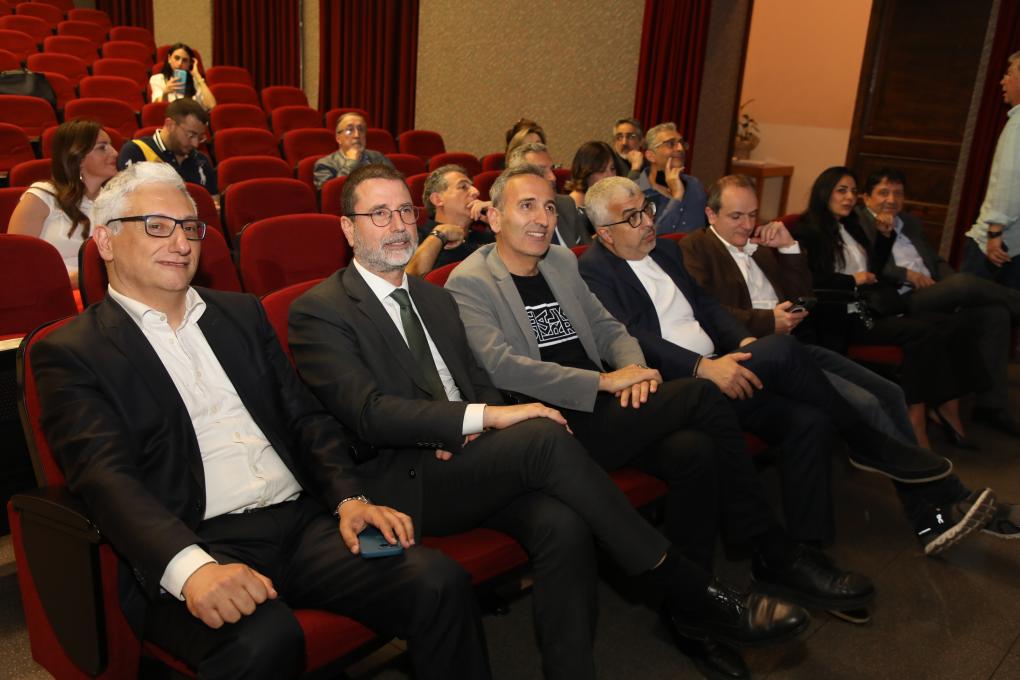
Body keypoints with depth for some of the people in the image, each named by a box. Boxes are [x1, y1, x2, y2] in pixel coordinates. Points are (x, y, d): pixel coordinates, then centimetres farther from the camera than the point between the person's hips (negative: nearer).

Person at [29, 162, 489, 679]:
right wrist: (192, 568, -29)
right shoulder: (71, 353, 3)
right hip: (192, 544, -4)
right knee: (262, 637, -35)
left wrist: (350, 498, -3)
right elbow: (106, 476, -11)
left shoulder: (242, 313, 19)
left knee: (441, 583, -17)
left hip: (300, 521, 5)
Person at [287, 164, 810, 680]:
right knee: (546, 437, -28)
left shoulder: (434, 298, 19)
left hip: (464, 462, 6)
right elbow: (368, 412, -16)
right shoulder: (319, 311, -3)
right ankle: (690, 593, -16)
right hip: (403, 482, -6)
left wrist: (471, 431, -6)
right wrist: (481, 417, -24)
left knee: (562, 525, -27)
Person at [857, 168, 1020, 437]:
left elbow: (937, 261, 26)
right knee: (965, 282, -28)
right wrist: (907, 275, -13)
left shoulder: (910, 222, 28)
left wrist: (948, 284, 4)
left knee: (995, 313, -14)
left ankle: (991, 403, -9)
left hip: (936, 298, 8)